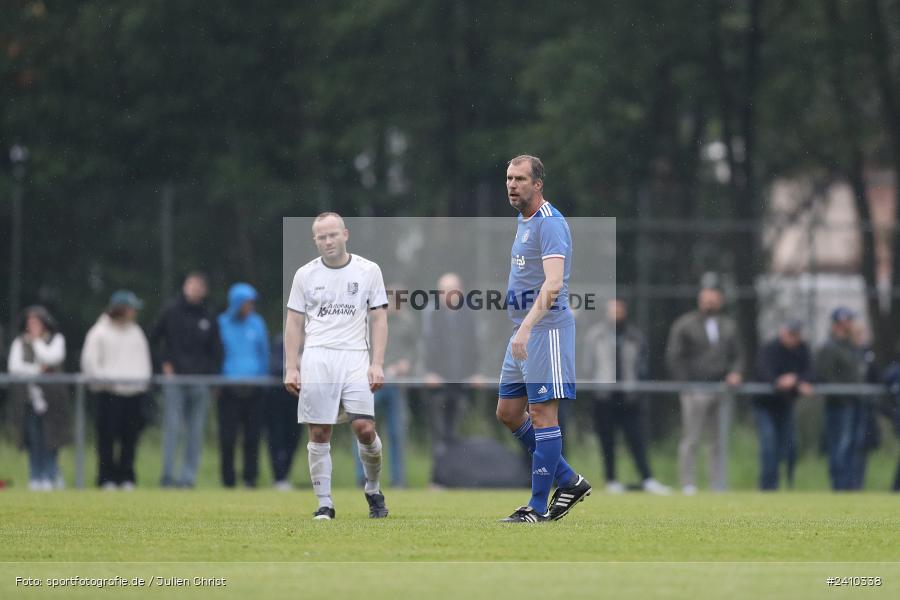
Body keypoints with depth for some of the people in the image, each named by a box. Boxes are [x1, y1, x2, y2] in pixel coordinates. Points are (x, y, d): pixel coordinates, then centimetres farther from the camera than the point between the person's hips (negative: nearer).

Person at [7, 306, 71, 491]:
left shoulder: (56, 340, 8)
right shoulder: (20, 342, 11)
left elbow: (52, 358, -11)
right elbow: (14, 366, -1)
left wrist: (37, 340, -3)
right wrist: (36, 370, -8)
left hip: (51, 397, -1)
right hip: (29, 397, 1)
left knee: (51, 439, -4)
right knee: (33, 440, -1)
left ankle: (51, 477, 3)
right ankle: (36, 478, 4)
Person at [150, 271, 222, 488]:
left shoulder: (208, 319, 10)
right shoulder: (171, 312, 4)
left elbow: (216, 351, 15)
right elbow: (154, 339, 11)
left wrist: (211, 375, 2)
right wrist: (165, 363, 2)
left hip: (200, 382, 3)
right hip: (174, 380, -3)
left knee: (196, 432, 2)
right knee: (172, 427, -9)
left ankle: (188, 475, 6)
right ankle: (168, 474, -8)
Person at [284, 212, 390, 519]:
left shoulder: (368, 271, 6)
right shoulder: (305, 274, 8)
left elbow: (378, 319, 6)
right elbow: (294, 323, 10)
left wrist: (377, 364, -3)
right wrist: (291, 368, 2)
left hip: (355, 358, -1)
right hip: (316, 358, 1)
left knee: (365, 428, -11)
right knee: (319, 434, -2)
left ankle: (373, 491, 12)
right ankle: (324, 503, 4)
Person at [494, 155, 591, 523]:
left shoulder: (550, 223, -15)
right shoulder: (524, 221, 16)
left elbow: (553, 283, -27)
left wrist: (527, 327, -35)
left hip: (546, 328, -10)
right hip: (524, 332, 10)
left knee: (542, 413, -7)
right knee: (508, 412, 11)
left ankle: (538, 506, -4)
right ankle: (568, 481, 19)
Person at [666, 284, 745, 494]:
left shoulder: (729, 325, 18)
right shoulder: (684, 325, 4)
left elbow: (738, 354, 21)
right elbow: (673, 357, 1)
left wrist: (736, 373, 0)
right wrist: (686, 384, -8)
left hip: (723, 390, 4)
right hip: (696, 392, -4)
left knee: (721, 442, 2)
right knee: (691, 441, -6)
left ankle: (719, 487, 4)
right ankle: (688, 485, -4)